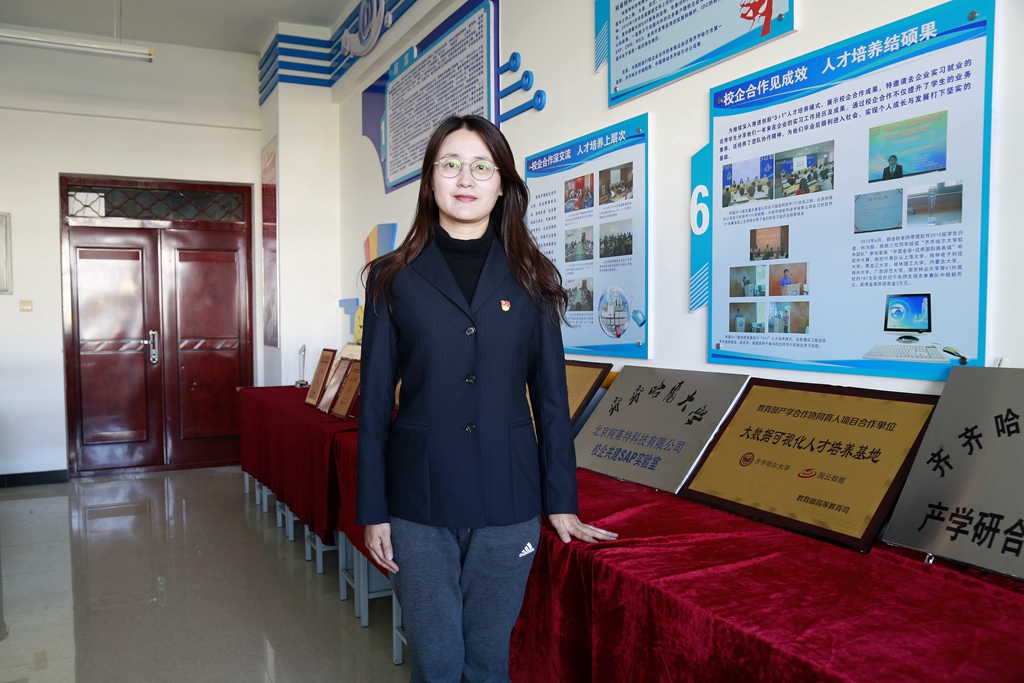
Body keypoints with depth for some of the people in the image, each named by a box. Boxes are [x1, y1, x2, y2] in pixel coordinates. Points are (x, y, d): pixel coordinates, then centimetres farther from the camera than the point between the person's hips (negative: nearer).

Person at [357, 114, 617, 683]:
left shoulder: (529, 279, 4)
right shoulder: (394, 279, 2)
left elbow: (551, 396, 4)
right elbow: (374, 402, 2)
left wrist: (562, 503, 4)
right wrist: (372, 511, -1)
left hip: (507, 502, 1)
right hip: (419, 501, 0)